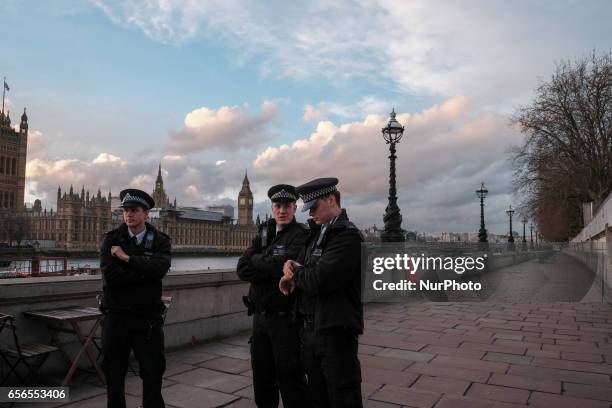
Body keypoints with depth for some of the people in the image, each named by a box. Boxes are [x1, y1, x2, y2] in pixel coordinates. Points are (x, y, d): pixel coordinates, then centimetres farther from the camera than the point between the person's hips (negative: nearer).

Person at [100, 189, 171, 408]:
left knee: (153, 373, 7)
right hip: (116, 316, 1)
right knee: (113, 374, 14)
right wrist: (144, 271, -15)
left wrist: (127, 258, -18)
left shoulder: (160, 240, 0)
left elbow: (159, 268, -20)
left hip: (148, 317, -1)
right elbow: (109, 275, -14)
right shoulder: (111, 239, 1)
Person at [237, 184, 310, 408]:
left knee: (290, 379, 5)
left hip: (286, 319, -6)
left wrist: (256, 260, -9)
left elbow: (286, 264, -27)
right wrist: (272, 268, -17)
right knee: (262, 378, 19)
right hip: (260, 316, 7)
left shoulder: (301, 234, -10)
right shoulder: (263, 234, 9)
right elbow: (242, 269, -3)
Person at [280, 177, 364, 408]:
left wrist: (295, 273, -5)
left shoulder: (348, 236, -16)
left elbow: (320, 280, -25)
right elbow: (302, 266, 17)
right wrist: (291, 269, -8)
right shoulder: (316, 234, 13)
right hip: (310, 327, 8)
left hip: (336, 331, -8)